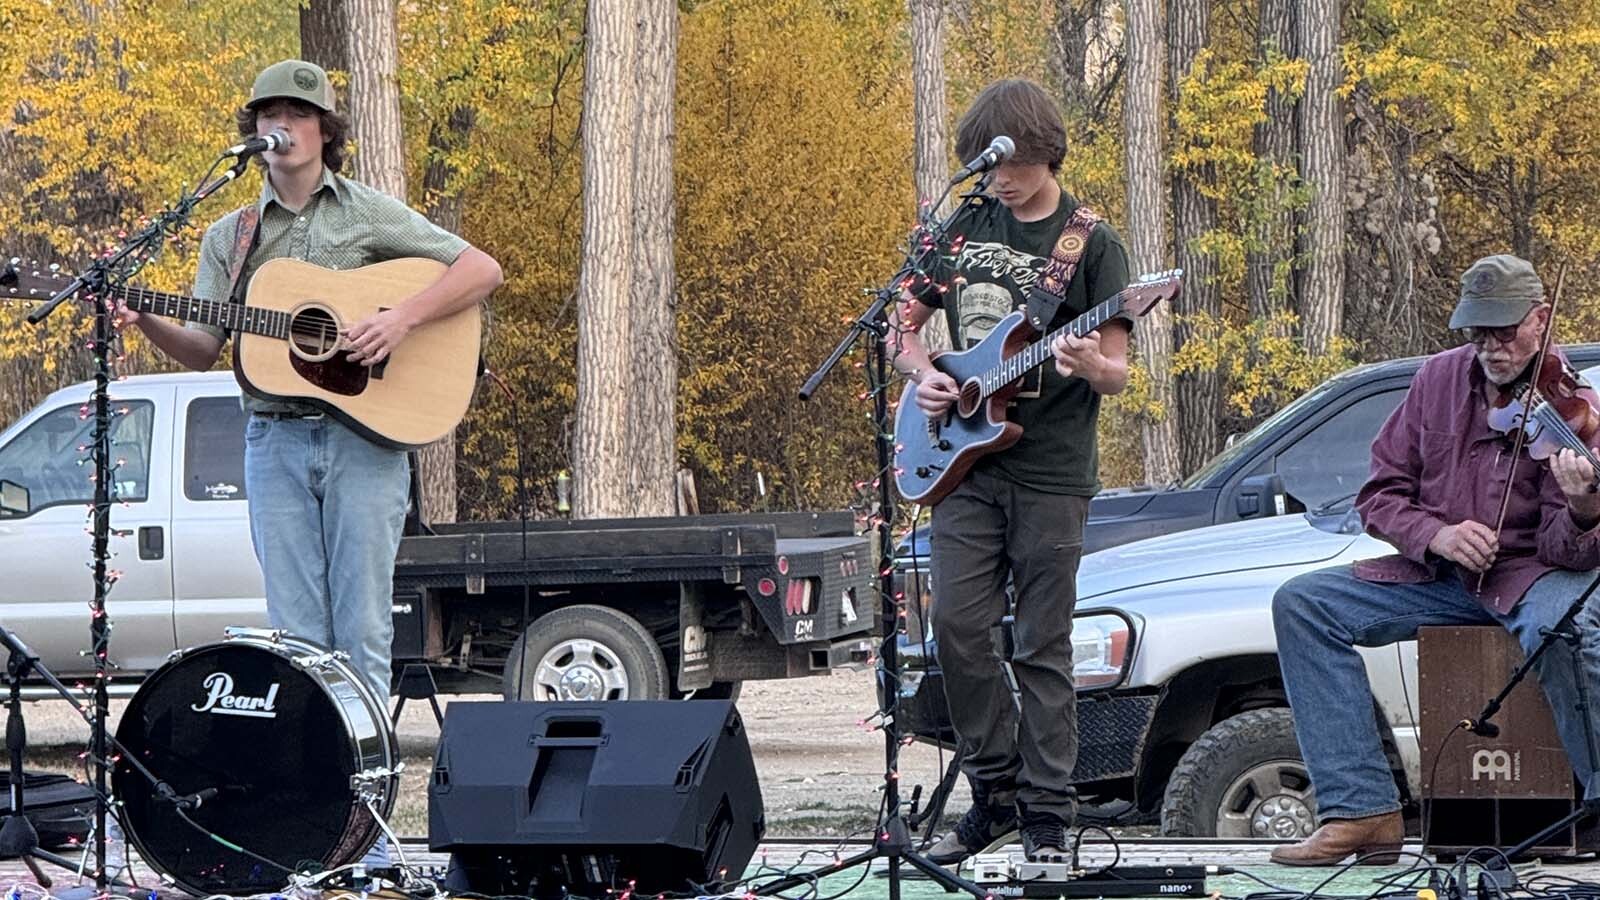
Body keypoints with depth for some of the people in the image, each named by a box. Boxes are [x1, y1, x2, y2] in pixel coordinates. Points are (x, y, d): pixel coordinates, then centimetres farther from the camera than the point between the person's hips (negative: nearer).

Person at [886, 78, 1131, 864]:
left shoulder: (1092, 243, 0)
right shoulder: (963, 227, 10)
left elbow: (1117, 375, -2)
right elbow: (902, 323, 18)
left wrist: (1089, 365, -25)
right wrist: (922, 374, -3)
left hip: (1051, 474, -3)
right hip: (967, 464, 3)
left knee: (1043, 646, -2)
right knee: (958, 623, -6)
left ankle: (1046, 815, 3)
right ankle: (994, 791, 8)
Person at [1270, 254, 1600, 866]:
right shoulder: (1439, 380, 2)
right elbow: (1380, 494, 7)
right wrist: (1435, 535, -13)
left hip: (1531, 571, -5)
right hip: (1440, 573, 5)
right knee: (1302, 603, -12)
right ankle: (1363, 810, -18)